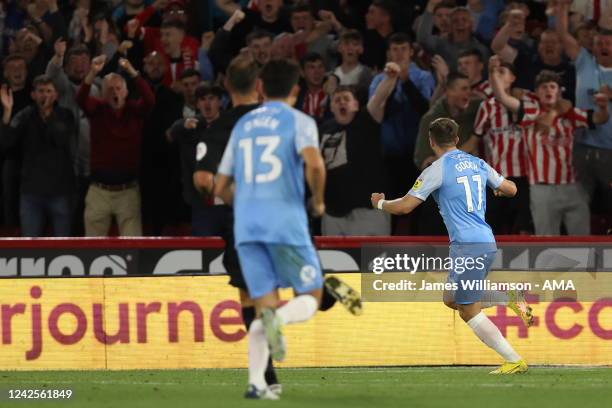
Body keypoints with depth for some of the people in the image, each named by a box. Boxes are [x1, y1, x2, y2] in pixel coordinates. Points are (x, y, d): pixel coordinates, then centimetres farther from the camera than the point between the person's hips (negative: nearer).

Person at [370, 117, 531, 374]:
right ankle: (510, 300, 5)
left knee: (470, 312, -1)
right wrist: (498, 189, 45)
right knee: (452, 300, 21)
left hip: (466, 245, -8)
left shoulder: (437, 170, -7)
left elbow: (405, 206, -7)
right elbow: (511, 189, 21)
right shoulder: (478, 164, 12)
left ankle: (514, 362, -5)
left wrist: (380, 203, 14)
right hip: (487, 241, 8)